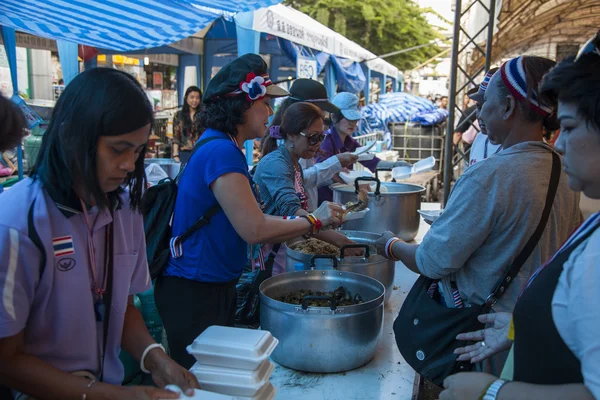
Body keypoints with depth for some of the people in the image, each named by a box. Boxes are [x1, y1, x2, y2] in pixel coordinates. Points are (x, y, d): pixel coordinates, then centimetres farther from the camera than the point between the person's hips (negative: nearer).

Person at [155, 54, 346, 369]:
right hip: (195, 294, -9)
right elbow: (255, 230, -25)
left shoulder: (224, 148, 8)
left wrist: (317, 226, 3)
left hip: (216, 287, 9)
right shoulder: (221, 151, -22)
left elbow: (249, 218, 8)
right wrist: (314, 221, -12)